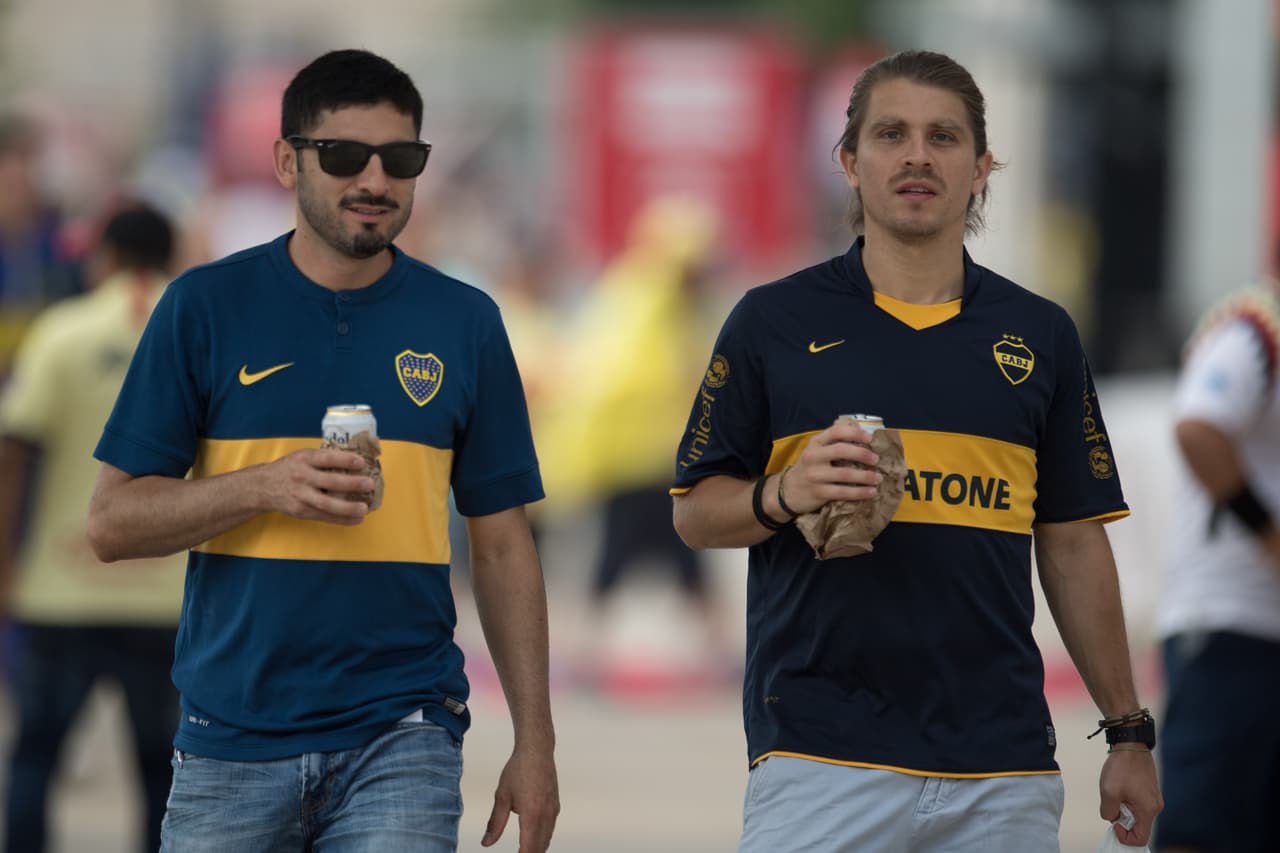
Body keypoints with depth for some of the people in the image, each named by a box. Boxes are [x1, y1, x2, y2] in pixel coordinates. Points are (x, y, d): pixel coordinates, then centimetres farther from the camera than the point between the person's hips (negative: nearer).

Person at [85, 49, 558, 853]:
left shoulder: (463, 321, 7)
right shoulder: (206, 306, 2)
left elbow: (501, 546, 10)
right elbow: (113, 522, 0)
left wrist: (535, 741, 4)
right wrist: (265, 489, -16)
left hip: (400, 734, 0)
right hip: (234, 740, 0)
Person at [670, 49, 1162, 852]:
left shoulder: (1040, 334, 12)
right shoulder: (774, 321, 5)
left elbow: (1073, 545, 14)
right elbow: (695, 513, 7)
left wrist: (1129, 732, 11)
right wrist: (784, 496, -14)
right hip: (822, 752, -2)